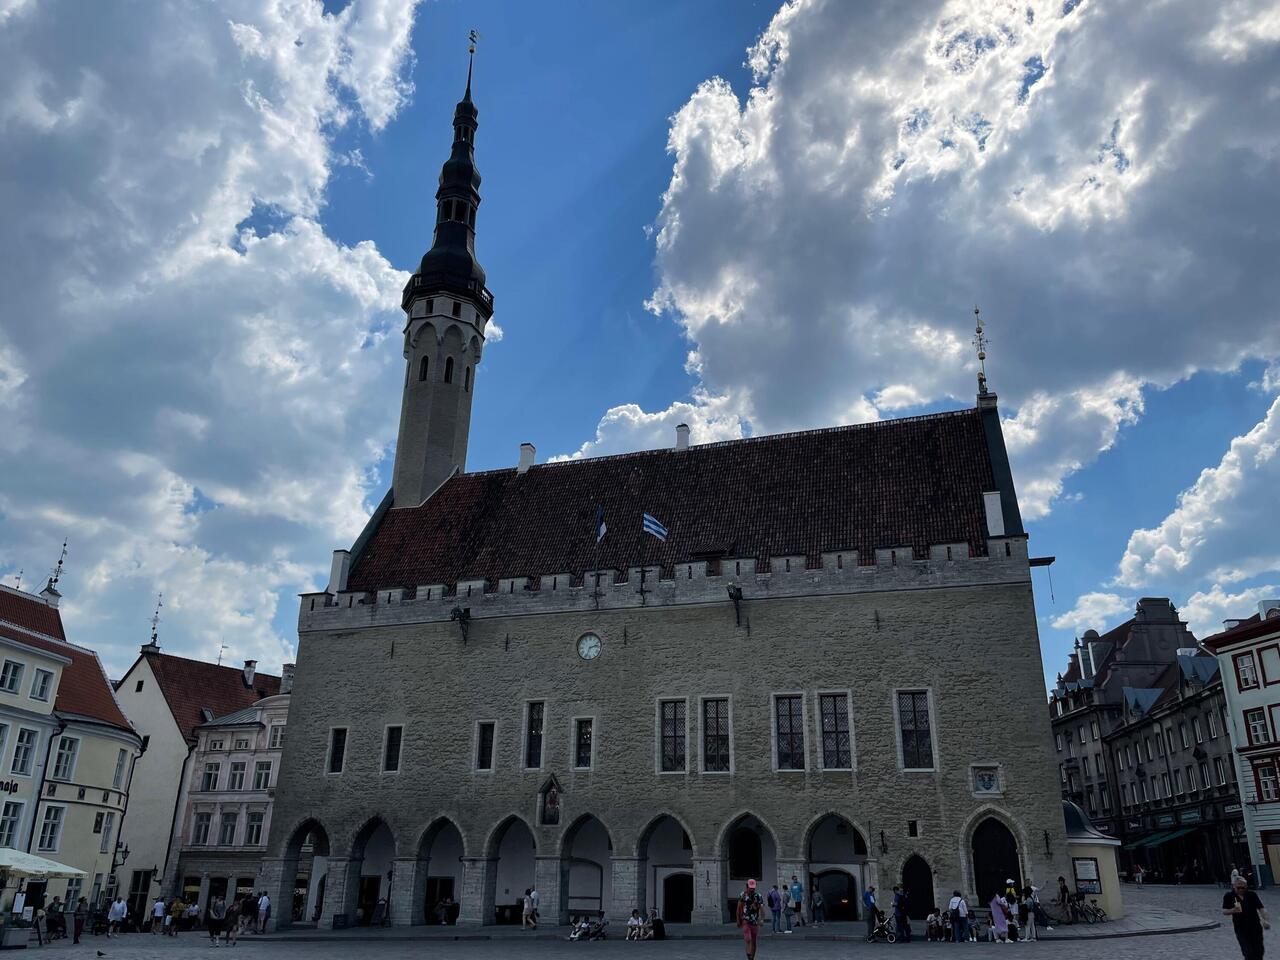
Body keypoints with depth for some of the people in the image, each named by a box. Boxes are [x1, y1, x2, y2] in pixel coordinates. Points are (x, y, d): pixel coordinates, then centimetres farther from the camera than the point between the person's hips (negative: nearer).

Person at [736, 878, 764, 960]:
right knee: (748, 939, -18)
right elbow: (739, 908, 4)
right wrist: (738, 921, 3)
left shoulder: (758, 896, 0)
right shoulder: (743, 895, -1)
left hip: (755, 922, 2)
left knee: (754, 942, 7)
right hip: (745, 921, -2)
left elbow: (762, 908, -10)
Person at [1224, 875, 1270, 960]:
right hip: (1241, 929, -2)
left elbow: (1260, 908, -5)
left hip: (1255, 927, 2)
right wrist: (1233, 910, -22)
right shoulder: (1229, 896, -4)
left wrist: (1265, 920, -21)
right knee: (1248, 953, -7)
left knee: (1259, 950, 10)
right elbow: (1224, 912, -2)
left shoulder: (1252, 895, 0)